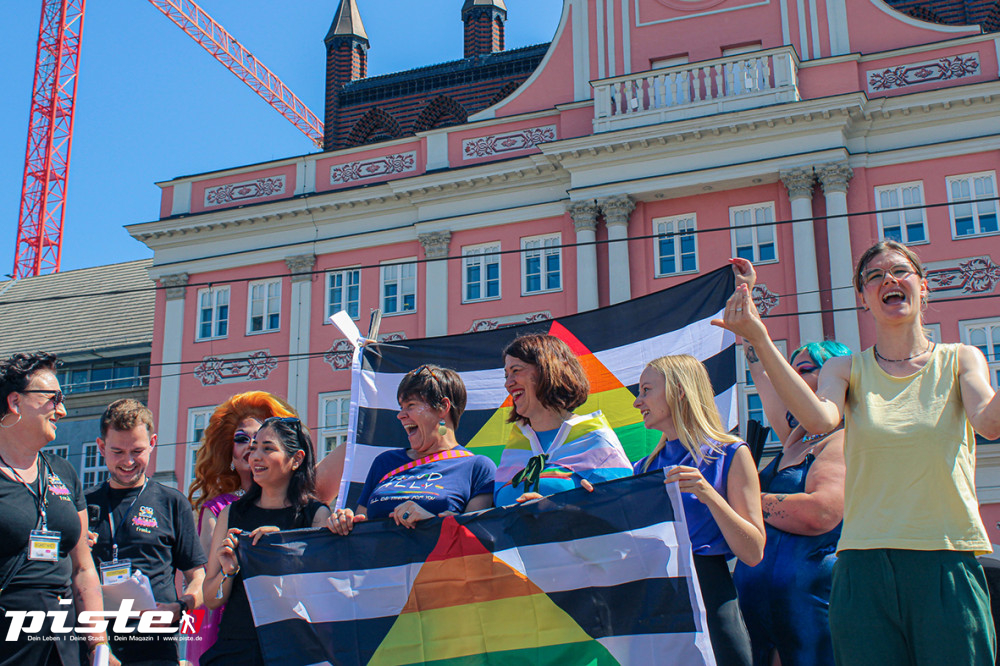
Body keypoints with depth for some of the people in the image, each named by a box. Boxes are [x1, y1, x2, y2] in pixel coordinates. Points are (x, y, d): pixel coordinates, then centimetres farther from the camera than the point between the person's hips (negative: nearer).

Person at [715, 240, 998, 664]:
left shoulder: (960, 360, 8)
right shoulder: (847, 370, 8)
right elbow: (819, 419, -16)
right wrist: (760, 341, -24)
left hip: (948, 564, 0)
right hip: (864, 567, 0)